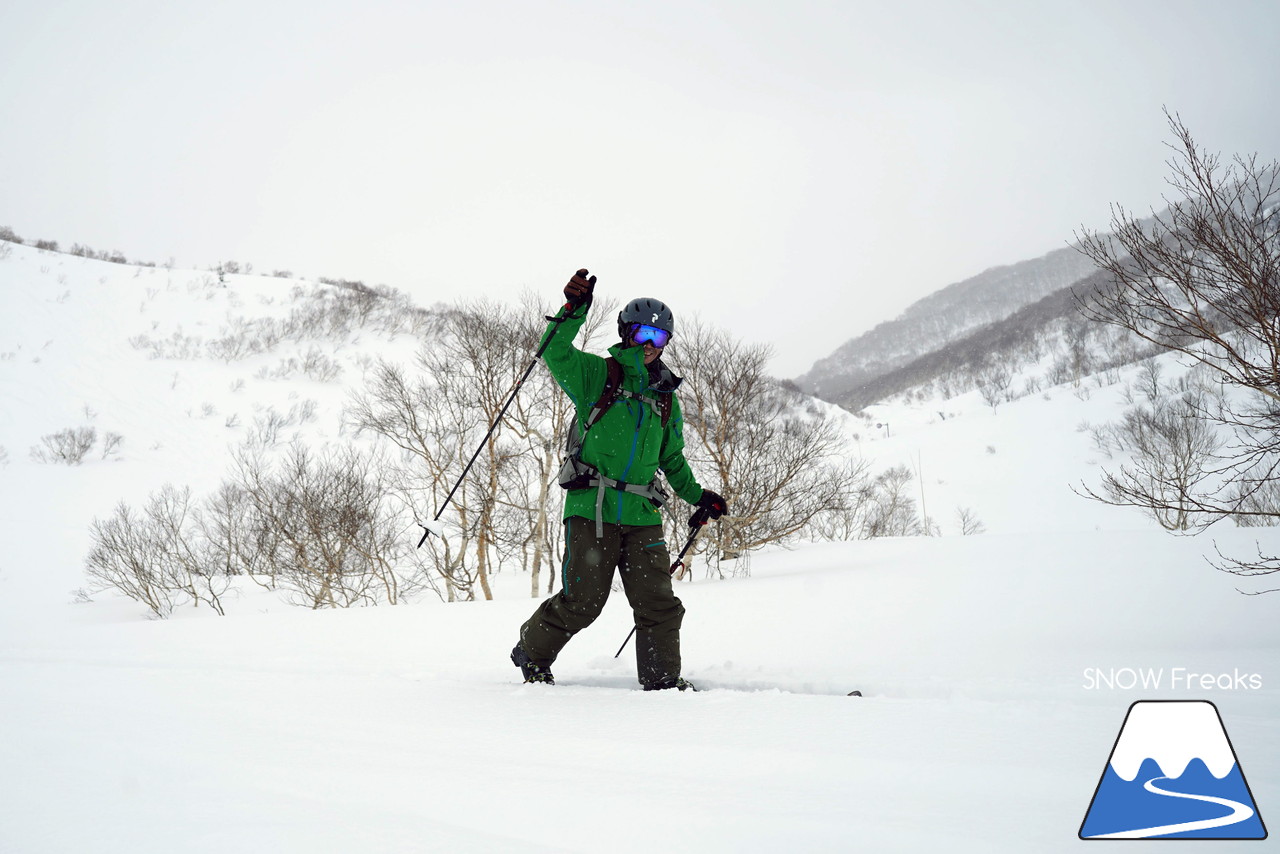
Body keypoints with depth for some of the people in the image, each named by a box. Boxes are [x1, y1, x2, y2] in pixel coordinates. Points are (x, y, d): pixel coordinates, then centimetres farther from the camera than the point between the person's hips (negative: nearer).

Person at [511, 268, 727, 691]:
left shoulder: (666, 399, 19)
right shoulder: (598, 375, 5)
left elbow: (673, 460, 29)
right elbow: (555, 353, -13)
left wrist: (698, 497, 19)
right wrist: (574, 310, -24)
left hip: (642, 514, 5)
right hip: (592, 508, -5)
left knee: (658, 603, -1)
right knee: (582, 601, -4)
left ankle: (663, 680, 11)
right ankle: (531, 655, 19)